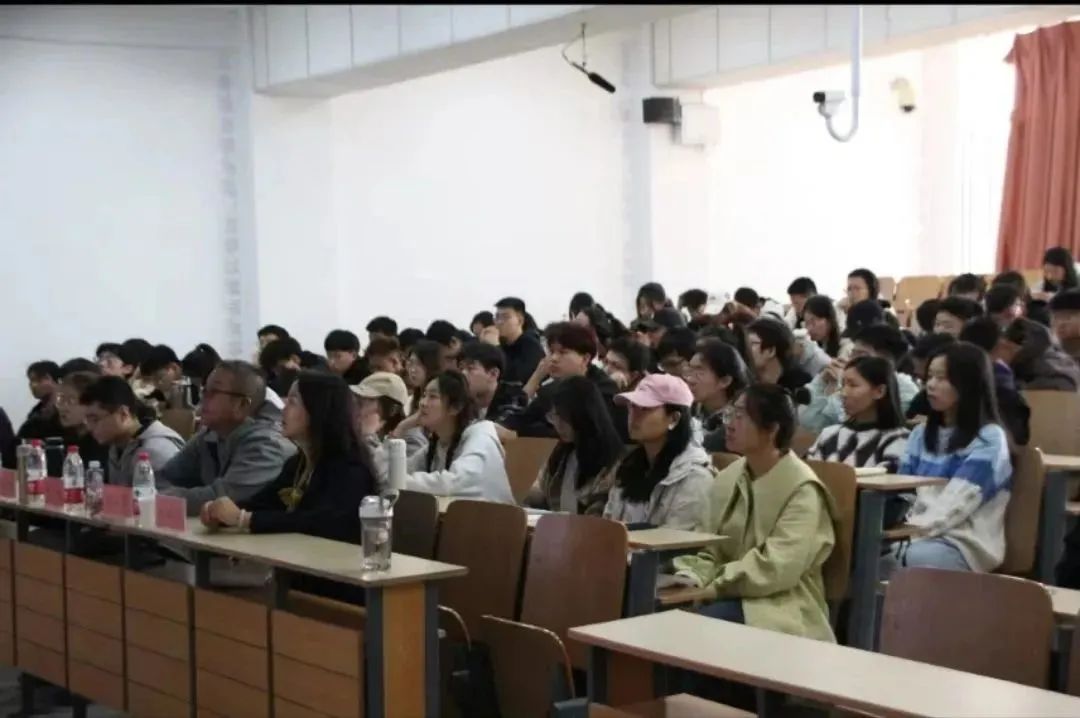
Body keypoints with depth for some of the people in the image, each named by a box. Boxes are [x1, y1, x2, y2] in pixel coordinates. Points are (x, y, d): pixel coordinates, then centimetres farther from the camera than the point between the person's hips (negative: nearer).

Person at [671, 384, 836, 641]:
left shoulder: (802, 489, -12)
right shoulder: (727, 478, 10)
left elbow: (776, 568, -21)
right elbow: (711, 549, 10)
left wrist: (712, 584, -20)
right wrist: (693, 575, -12)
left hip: (780, 607, -6)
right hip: (730, 597, 6)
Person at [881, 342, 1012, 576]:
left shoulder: (989, 439, -2)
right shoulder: (922, 433, 20)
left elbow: (956, 503, -13)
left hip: (964, 543, -6)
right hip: (916, 535, 6)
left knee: (897, 559, -38)